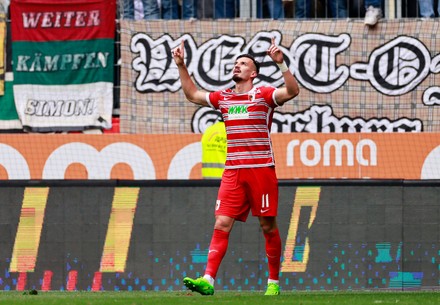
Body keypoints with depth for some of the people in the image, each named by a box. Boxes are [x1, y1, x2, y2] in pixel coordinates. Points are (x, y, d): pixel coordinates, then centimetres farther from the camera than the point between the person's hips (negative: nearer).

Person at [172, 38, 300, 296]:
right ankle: (208, 280, -14)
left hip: (261, 170, -4)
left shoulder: (263, 95, -1)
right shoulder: (223, 98, 15)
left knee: (268, 226, 3)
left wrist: (281, 64, -25)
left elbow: (292, 91, -15)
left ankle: (274, 282, 13)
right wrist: (181, 66, 18)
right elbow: (193, 94, 26)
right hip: (233, 172, 4)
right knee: (222, 224, -6)